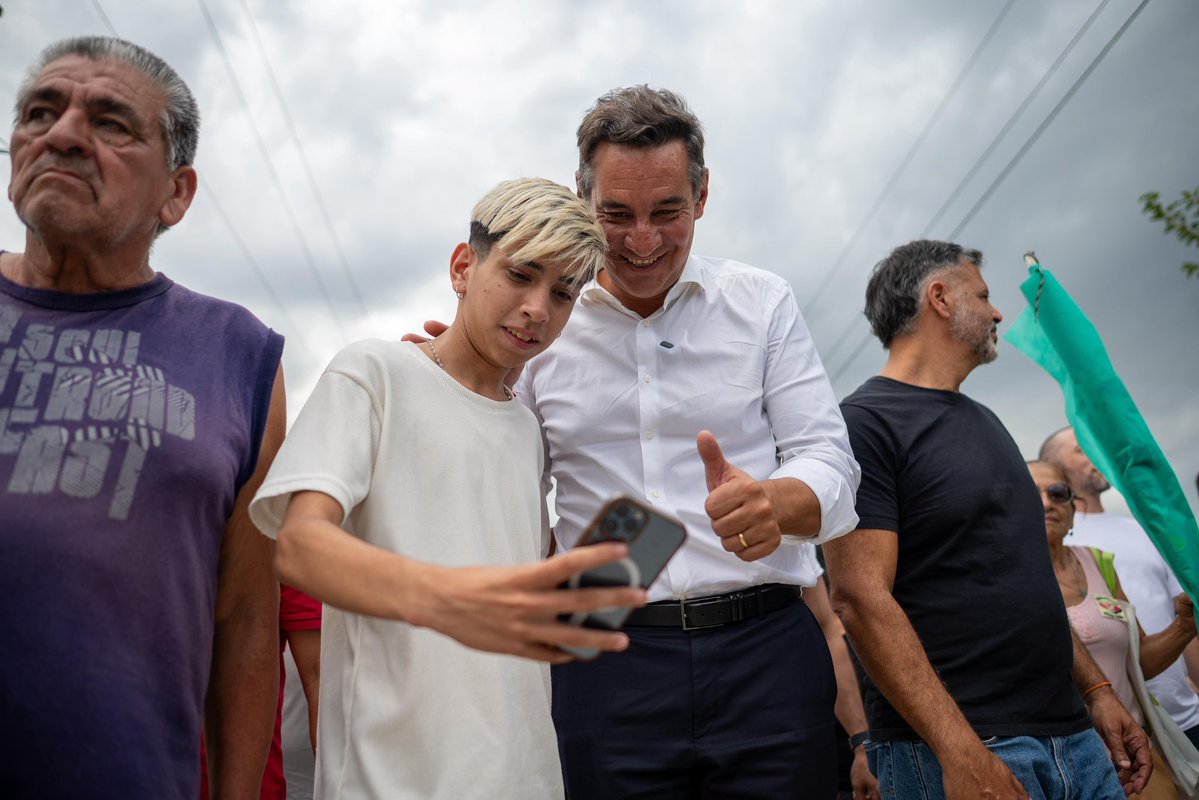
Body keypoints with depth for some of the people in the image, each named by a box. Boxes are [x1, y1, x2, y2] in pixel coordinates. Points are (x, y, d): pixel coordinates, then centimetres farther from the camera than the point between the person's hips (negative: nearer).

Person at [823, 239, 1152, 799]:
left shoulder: (982, 420, 18)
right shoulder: (865, 422, -11)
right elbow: (860, 599, -20)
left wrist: (1096, 689, 15)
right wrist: (962, 753, -25)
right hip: (954, 751, -8)